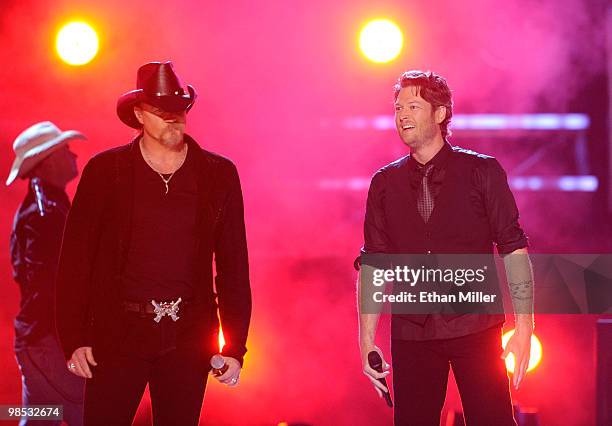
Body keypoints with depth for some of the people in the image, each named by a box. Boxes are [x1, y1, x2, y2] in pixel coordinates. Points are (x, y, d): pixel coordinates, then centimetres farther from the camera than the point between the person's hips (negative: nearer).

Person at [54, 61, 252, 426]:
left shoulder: (219, 174, 5)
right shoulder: (105, 171, 1)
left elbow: (234, 266, 5)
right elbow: (75, 258, 1)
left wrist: (235, 347, 0)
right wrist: (74, 339, -6)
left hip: (188, 339, 1)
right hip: (118, 335, -1)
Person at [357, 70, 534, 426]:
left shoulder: (482, 171, 2)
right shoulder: (385, 183, 10)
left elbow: (513, 250, 0)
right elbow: (373, 265, 10)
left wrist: (524, 327, -8)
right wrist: (367, 342, 4)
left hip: (475, 329, -2)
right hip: (411, 336, 2)